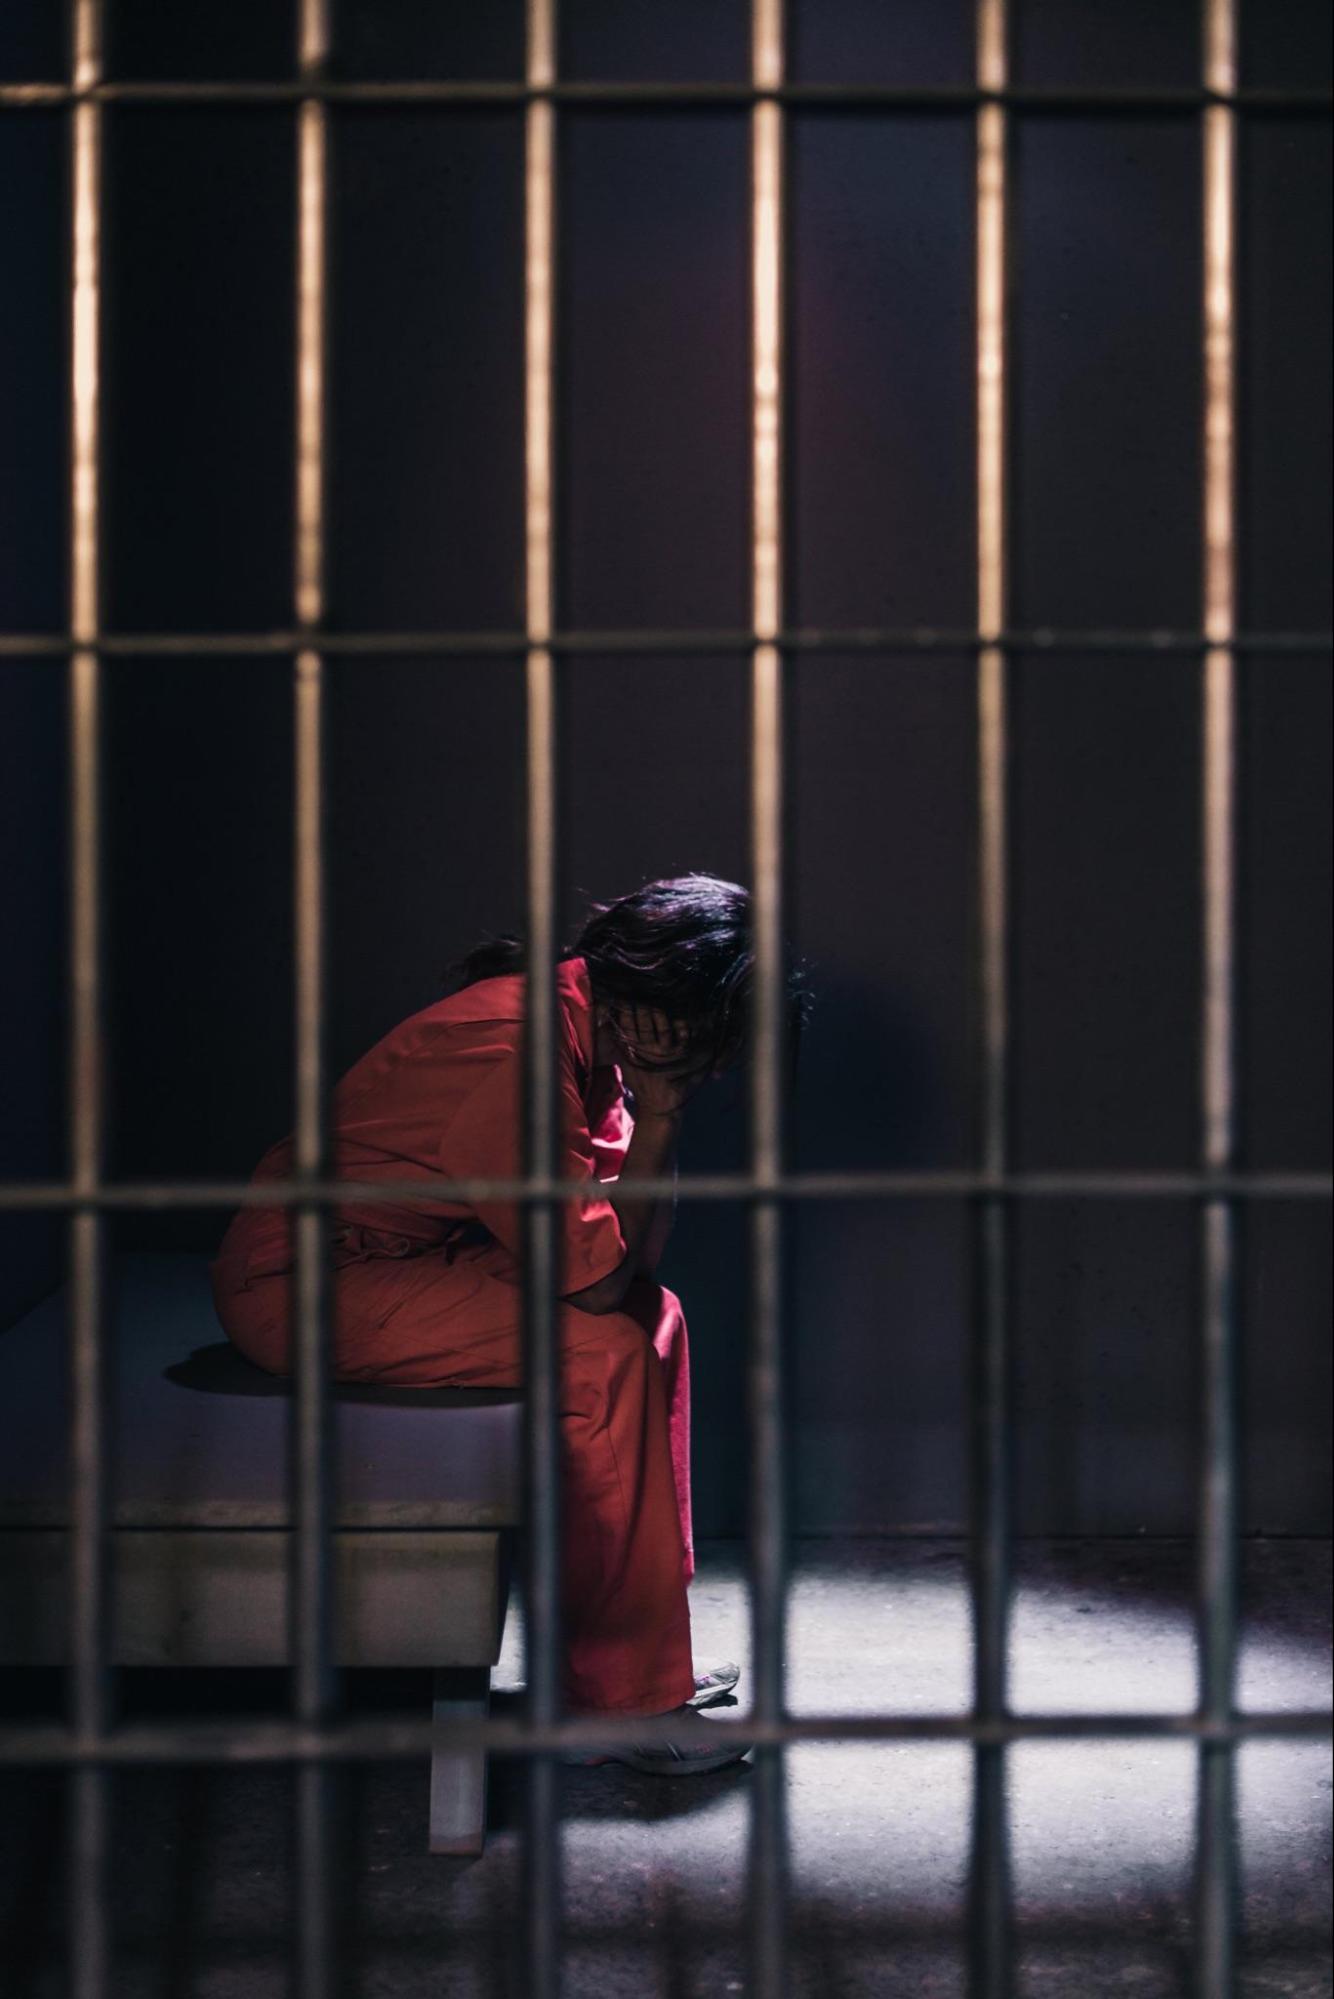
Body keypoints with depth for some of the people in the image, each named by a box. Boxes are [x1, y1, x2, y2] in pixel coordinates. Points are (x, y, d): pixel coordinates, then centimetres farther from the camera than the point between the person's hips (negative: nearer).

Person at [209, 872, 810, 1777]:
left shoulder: (595, 1032, 3)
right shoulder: (521, 1050, -28)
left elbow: (630, 1260, 2)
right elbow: (595, 1276, -27)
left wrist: (656, 1118, -12)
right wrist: (660, 1115, -21)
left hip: (411, 1255, 10)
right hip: (301, 1284, -10)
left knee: (653, 1315, 5)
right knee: (601, 1350, -22)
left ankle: (646, 1648, 11)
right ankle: (614, 1700, -12)